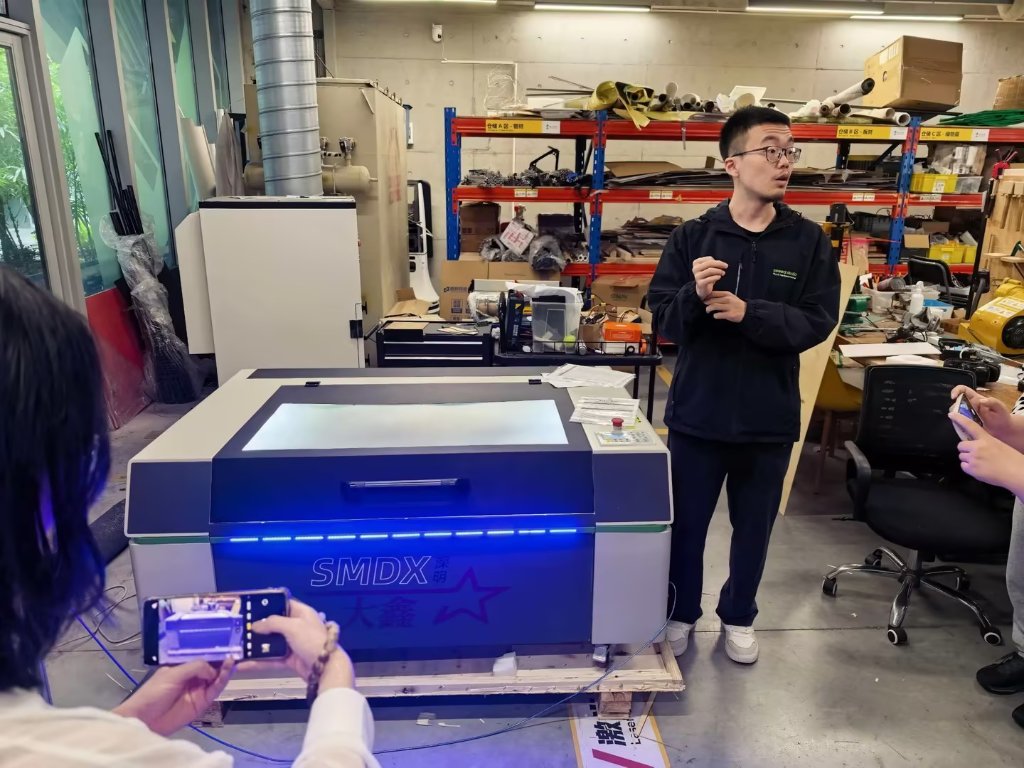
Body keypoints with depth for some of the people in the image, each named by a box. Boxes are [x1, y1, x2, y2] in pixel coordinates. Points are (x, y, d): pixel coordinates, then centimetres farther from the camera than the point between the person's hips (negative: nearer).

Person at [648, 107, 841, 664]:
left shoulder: (809, 241, -1)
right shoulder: (692, 236, -5)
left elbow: (818, 323, -7)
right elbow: (663, 320, -6)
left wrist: (749, 313, -21)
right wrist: (695, 296, -27)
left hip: (770, 415, 1)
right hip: (698, 410, -1)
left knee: (754, 526, 17)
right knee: (687, 522, 13)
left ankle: (739, 616, 40)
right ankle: (681, 612, 36)